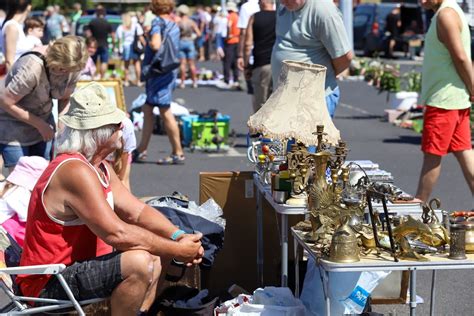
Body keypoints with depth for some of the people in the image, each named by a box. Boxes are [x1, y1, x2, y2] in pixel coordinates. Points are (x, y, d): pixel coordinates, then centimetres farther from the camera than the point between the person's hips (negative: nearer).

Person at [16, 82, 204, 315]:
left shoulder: (100, 168, 9)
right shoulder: (76, 172, -25)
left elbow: (137, 211, 7)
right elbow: (117, 233, -29)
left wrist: (177, 236, -10)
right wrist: (177, 250, -22)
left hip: (80, 261, 11)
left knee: (160, 246, 14)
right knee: (138, 262, -31)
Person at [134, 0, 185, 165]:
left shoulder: (158, 22, -11)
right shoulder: (174, 25, 14)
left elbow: (156, 45, -25)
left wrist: (148, 42, -5)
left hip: (159, 72, -9)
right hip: (169, 70, 9)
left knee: (165, 112, -5)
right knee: (147, 110, 14)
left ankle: (178, 153, -1)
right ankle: (141, 150, 18)